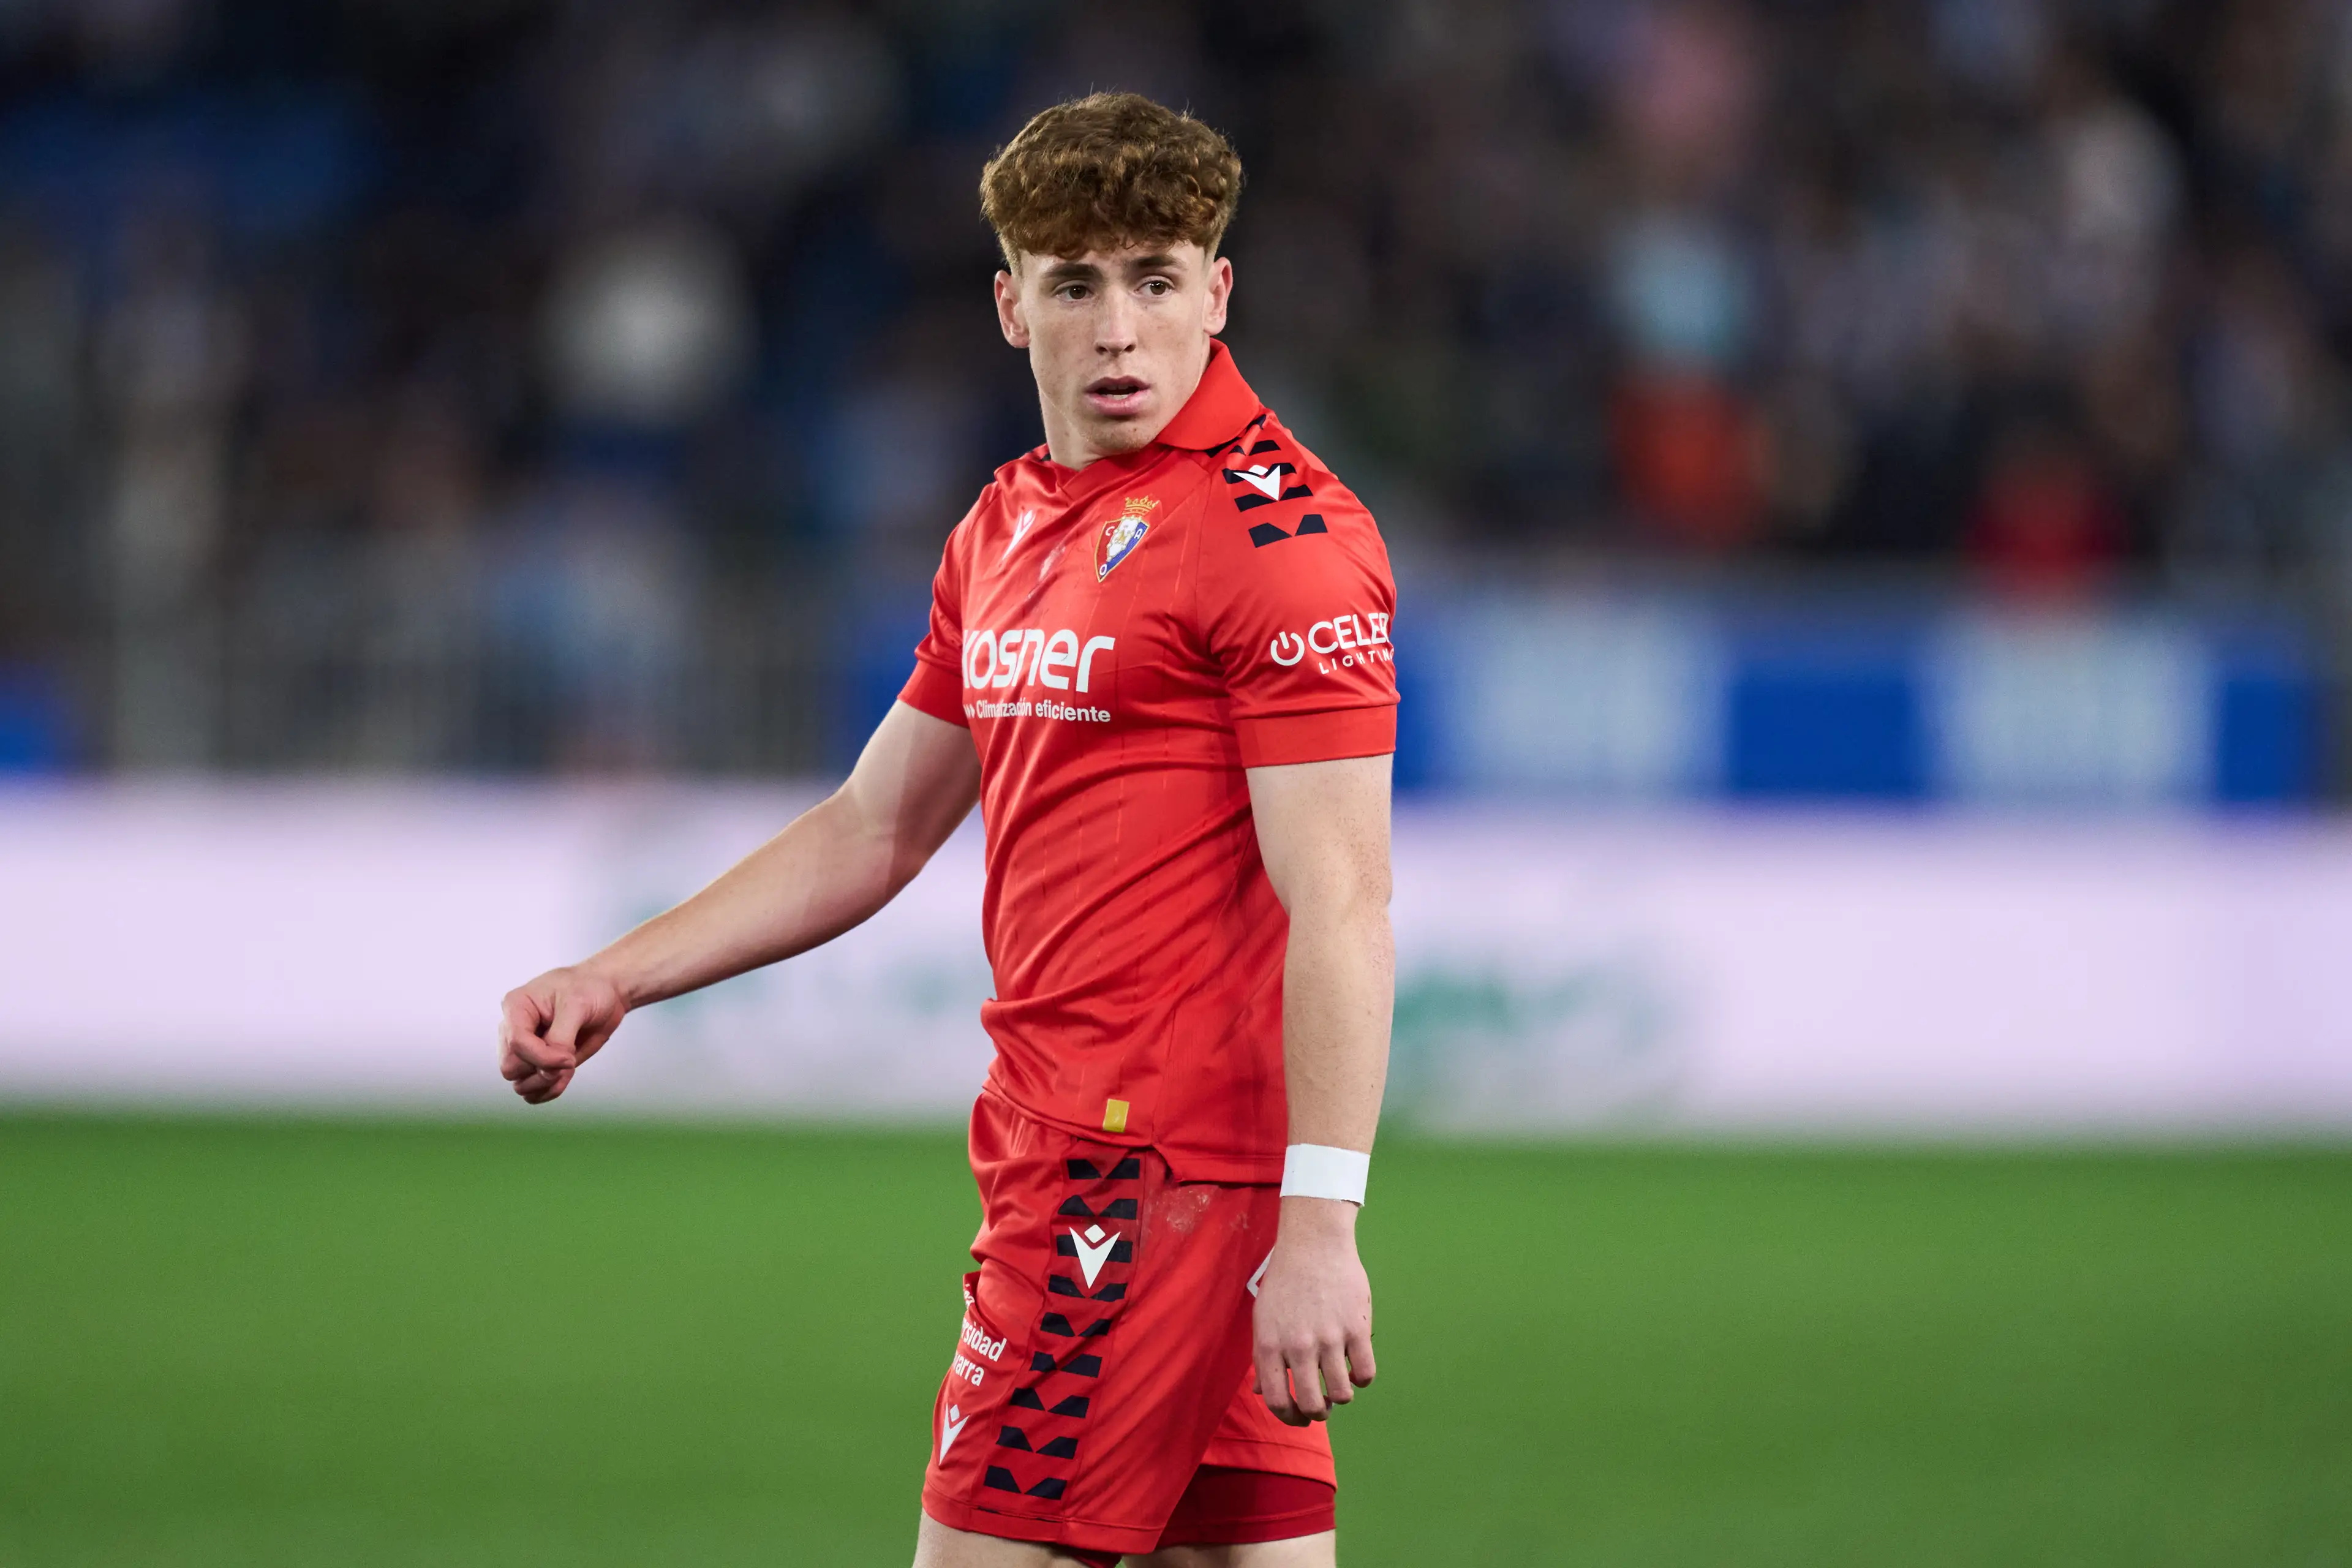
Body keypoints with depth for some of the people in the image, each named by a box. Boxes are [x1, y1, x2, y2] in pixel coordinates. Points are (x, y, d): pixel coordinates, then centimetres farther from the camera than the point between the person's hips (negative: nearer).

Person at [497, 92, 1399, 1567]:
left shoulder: (1282, 530, -12)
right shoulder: (1007, 530, 16)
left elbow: (1340, 899, -19)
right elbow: (873, 830, 25)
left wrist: (1318, 1221, -25)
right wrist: (615, 978, 17)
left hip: (1144, 1164, -8)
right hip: (1067, 1138, 8)